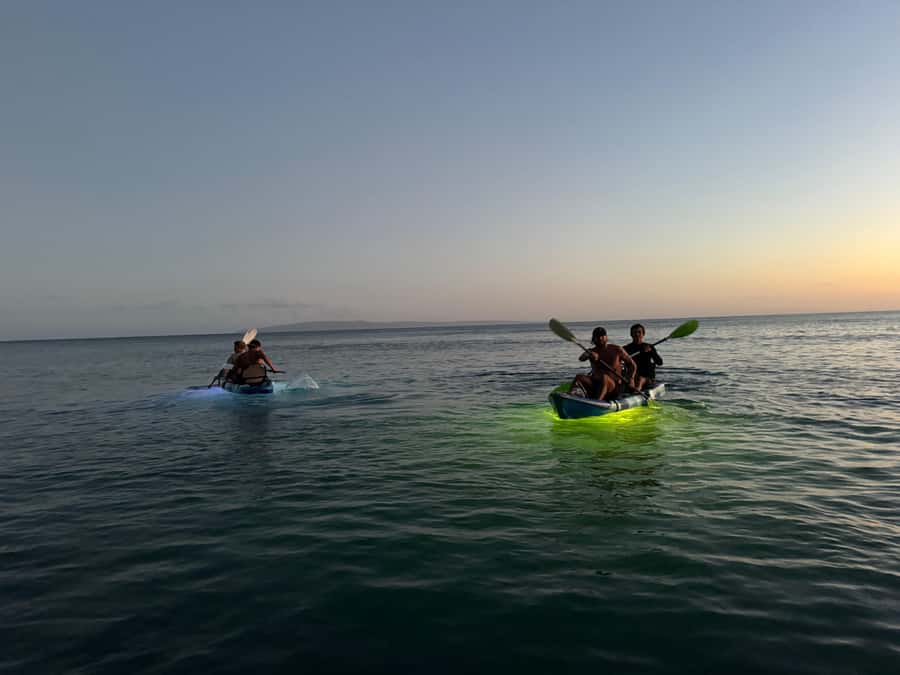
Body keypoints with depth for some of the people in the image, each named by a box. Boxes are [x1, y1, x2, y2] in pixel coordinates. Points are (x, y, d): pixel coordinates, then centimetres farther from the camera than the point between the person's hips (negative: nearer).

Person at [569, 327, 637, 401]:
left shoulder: (616, 350, 8)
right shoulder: (591, 352, 12)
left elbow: (632, 365, 12)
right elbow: (581, 358, -11)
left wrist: (631, 379, -5)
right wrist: (589, 355, -34)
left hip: (614, 386, -3)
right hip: (594, 385, 3)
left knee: (604, 377, -35)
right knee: (579, 376, -23)